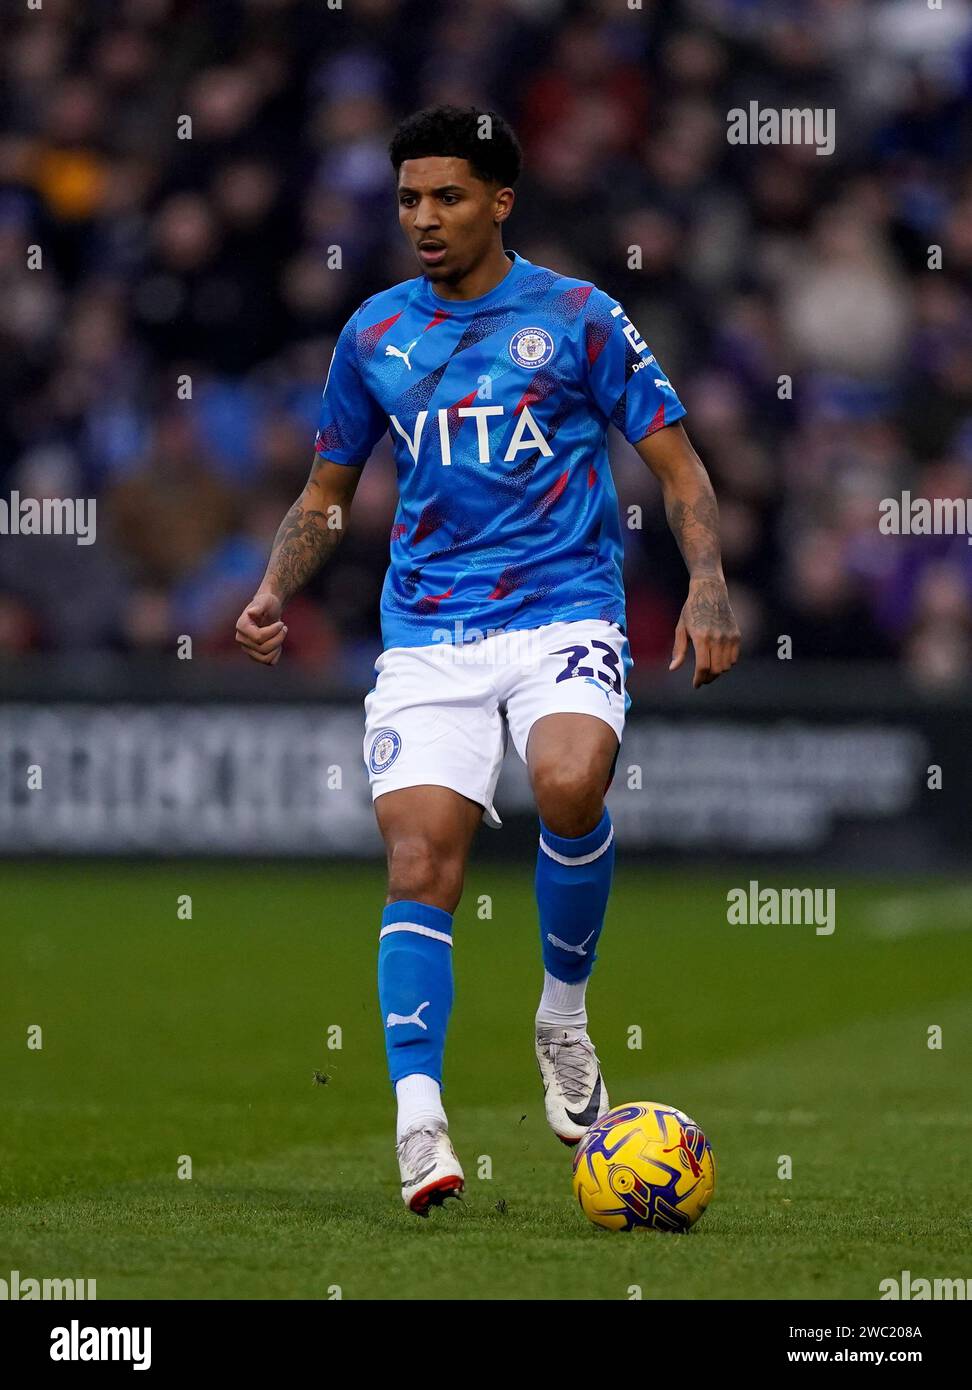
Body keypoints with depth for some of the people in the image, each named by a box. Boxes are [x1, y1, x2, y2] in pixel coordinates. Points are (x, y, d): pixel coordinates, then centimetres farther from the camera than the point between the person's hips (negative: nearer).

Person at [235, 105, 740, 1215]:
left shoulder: (576, 318, 3)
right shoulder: (373, 334, 12)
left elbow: (677, 466, 5)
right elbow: (327, 495, 22)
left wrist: (706, 587, -11)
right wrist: (274, 591, 4)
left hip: (564, 612, -3)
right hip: (426, 636, 3)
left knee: (567, 784, -31)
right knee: (419, 854, -15)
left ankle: (564, 1013, -6)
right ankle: (418, 1116, -17)